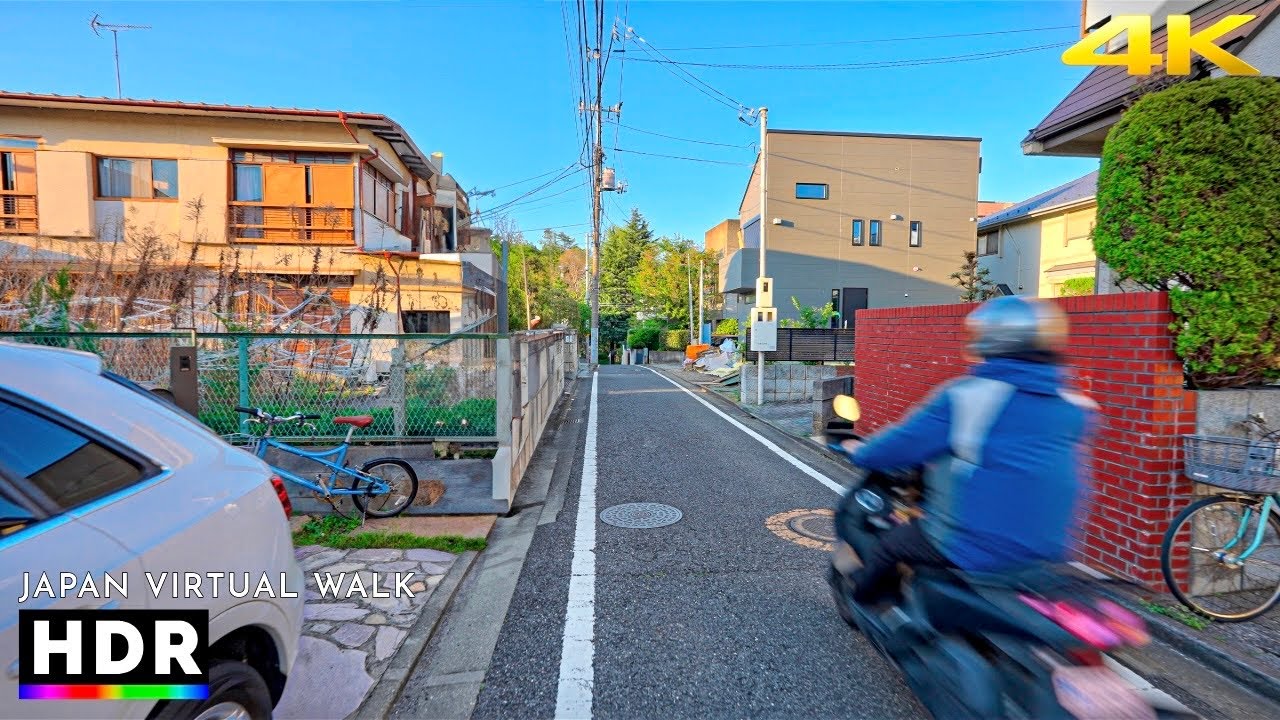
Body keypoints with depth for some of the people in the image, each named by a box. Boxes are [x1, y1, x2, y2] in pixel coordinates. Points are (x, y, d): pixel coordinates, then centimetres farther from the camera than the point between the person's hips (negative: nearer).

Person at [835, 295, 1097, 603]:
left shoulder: (966, 396, -17)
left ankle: (860, 594, 43)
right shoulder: (1074, 408, 1)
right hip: (1047, 551, 6)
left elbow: (901, 444, -10)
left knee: (889, 543, 18)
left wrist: (858, 451, 9)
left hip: (974, 550, -6)